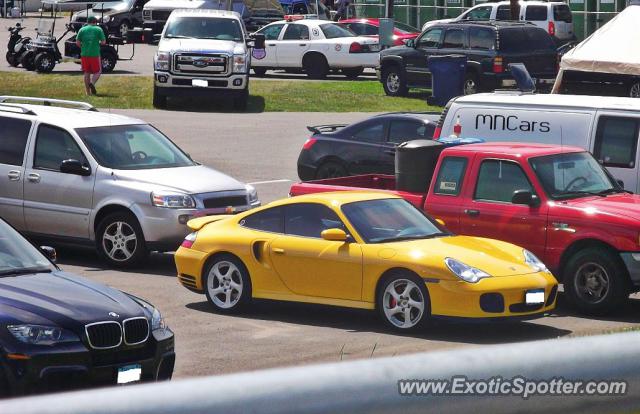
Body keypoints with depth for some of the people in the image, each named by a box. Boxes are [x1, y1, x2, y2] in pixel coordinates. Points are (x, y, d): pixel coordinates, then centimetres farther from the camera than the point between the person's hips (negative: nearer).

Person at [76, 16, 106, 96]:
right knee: (97, 72, 8)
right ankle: (92, 83, -20)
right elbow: (103, 42, -2)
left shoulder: (82, 30, 6)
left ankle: (88, 92, 10)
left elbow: (77, 42, 1)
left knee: (87, 73, 10)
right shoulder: (98, 29, 1)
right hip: (95, 53, -3)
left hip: (84, 54, 3)